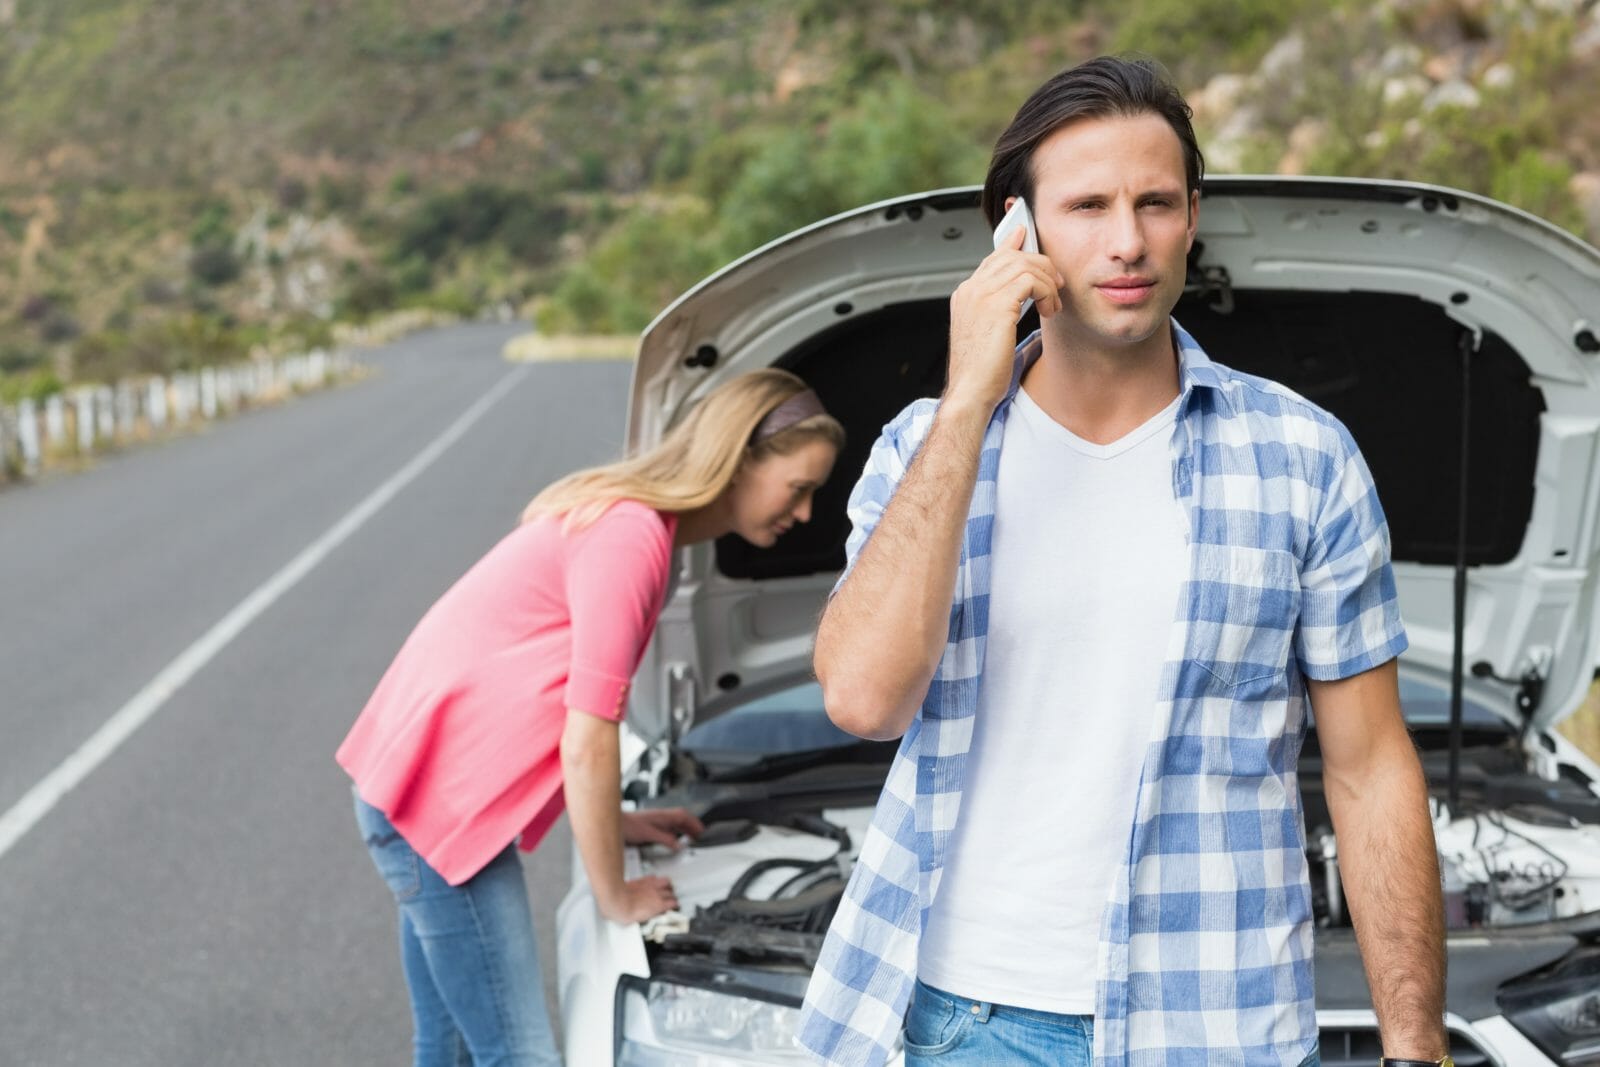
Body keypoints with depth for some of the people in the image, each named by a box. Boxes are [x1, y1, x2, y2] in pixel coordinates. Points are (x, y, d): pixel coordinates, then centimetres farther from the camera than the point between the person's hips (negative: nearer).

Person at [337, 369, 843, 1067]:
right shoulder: (632, 536, -19)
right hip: (437, 805, -10)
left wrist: (611, 821, 18)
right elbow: (587, 745, -17)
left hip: (417, 789, 10)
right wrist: (616, 898, -6)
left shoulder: (620, 512, 11)